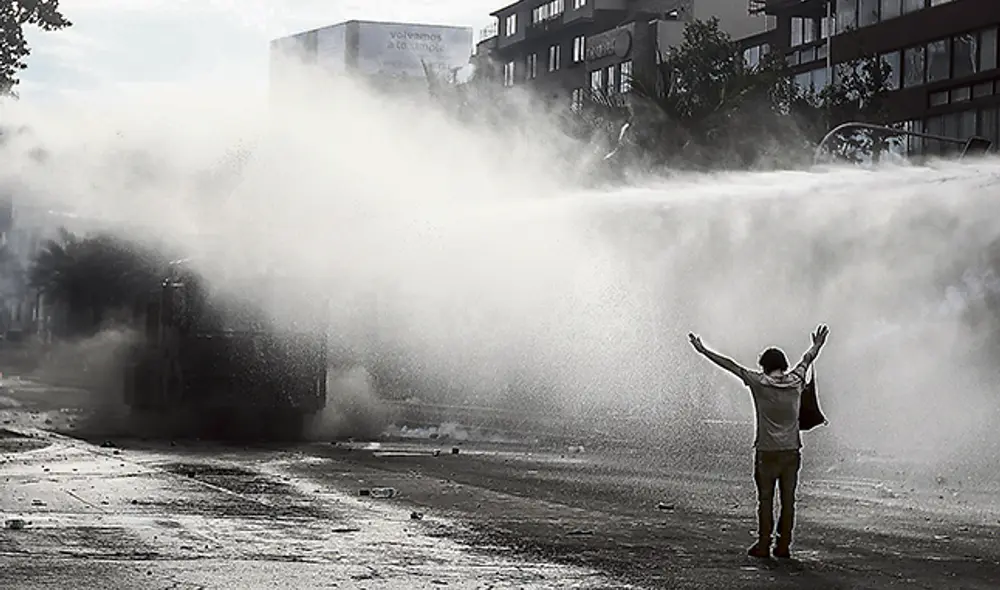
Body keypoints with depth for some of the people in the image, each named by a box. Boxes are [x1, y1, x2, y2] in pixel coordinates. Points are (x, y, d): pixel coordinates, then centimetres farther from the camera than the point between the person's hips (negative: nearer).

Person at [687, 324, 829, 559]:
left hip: (767, 452, -3)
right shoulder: (795, 381, 3)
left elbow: (731, 365, -2)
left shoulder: (759, 383, -7)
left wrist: (704, 351, 3)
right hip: (792, 451, 3)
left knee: (766, 500, 1)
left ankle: (763, 546, 3)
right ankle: (783, 546, 7)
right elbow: (807, 359, 23)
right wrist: (817, 345, 41)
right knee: (788, 500, 5)